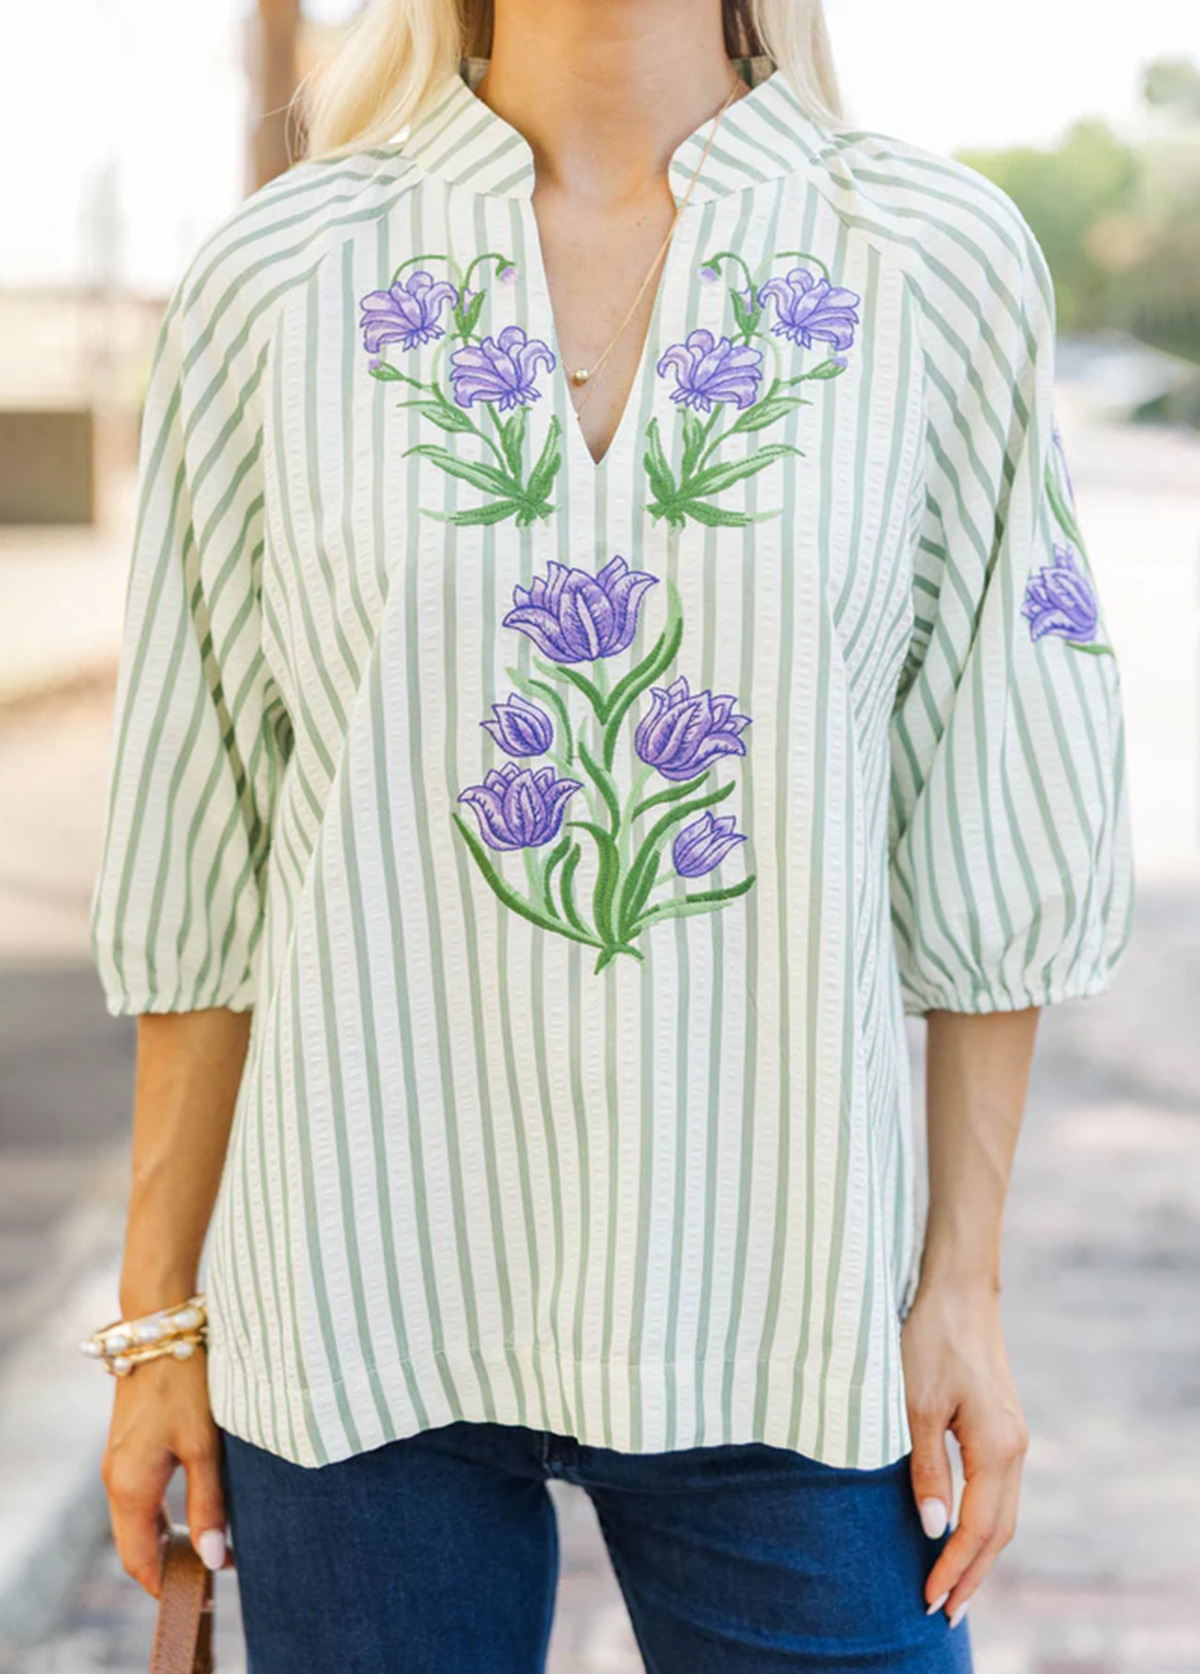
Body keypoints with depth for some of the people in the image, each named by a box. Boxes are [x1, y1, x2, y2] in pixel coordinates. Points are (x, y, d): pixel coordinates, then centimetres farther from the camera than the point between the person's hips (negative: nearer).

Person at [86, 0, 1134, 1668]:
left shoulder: (944, 261, -2)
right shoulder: (278, 280, -2)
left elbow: (984, 840, 1)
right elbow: (199, 858, 2)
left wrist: (968, 1283, 1)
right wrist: (160, 1319, 4)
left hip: (782, 1317, 0)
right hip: (364, 1304, 0)